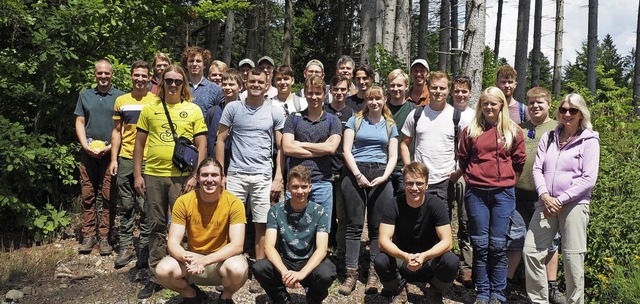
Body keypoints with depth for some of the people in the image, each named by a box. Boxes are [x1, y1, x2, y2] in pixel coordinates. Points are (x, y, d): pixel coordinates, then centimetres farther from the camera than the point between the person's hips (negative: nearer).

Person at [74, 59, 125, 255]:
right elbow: (79, 122, 11)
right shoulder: (85, 95, 14)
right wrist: (85, 145, -4)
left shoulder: (120, 97, 5)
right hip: (88, 153, 3)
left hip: (111, 153, -2)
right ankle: (89, 236, 12)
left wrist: (111, 146, -10)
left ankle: (104, 237, 6)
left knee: (108, 197, 0)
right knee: (88, 196, 4)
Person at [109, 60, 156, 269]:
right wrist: (114, 159, 6)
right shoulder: (121, 101, 10)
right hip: (125, 159, 3)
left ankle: (144, 248, 11)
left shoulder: (156, 101, 1)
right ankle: (126, 247, 18)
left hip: (148, 160, -3)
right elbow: (117, 131, 13)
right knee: (126, 206, 9)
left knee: (146, 207, 2)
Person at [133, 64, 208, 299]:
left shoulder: (193, 110, 2)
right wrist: (137, 175, 4)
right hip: (153, 175, 2)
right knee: (156, 227, 10)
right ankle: (156, 277, 20)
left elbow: (202, 145, 1)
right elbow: (139, 144, 9)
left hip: (182, 176, -2)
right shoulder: (150, 109, 7)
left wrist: (195, 176, -7)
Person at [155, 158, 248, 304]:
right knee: (162, 270, -25)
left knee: (238, 270, -35)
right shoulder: (183, 202, -10)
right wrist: (187, 258, -35)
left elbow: (237, 245, -21)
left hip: (222, 259, -2)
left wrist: (205, 260, -35)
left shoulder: (234, 203, -15)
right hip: (193, 257, 2)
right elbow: (173, 242, -12)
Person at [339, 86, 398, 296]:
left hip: (380, 176, 2)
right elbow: (346, 150, 1)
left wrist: (384, 176, -8)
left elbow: (393, 156, 9)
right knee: (354, 225, -3)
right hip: (355, 174, -1)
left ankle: (373, 272, 8)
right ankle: (351, 272, 1)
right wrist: (357, 174, -11)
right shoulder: (355, 121, 10)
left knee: (378, 227, 2)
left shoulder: (390, 125, 15)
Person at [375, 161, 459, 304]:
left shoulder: (436, 204, -17)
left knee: (451, 261, -30)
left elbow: (447, 241, -21)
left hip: (430, 257, 0)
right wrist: (405, 256, -42)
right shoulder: (392, 205, -17)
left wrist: (424, 256, -40)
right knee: (380, 261, -30)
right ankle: (397, 288, 6)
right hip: (402, 258, 0)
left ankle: (435, 292, 4)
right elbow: (384, 240, -23)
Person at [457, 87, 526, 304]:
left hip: (503, 192, -1)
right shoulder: (470, 130, 6)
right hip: (476, 192, 1)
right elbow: (462, 159, 14)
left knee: (498, 244, 1)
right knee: (480, 244, 4)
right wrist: (473, 176, 10)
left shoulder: (513, 131, 4)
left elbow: (519, 161, 10)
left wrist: (507, 178, 8)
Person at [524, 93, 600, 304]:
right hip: (546, 204, 4)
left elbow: (588, 179, -8)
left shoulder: (589, 140, -1)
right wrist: (544, 195, -10)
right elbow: (537, 168, 6)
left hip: (574, 205, -4)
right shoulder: (549, 137, 12)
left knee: (572, 259, -1)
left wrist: (561, 200, -13)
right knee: (531, 251, 2)